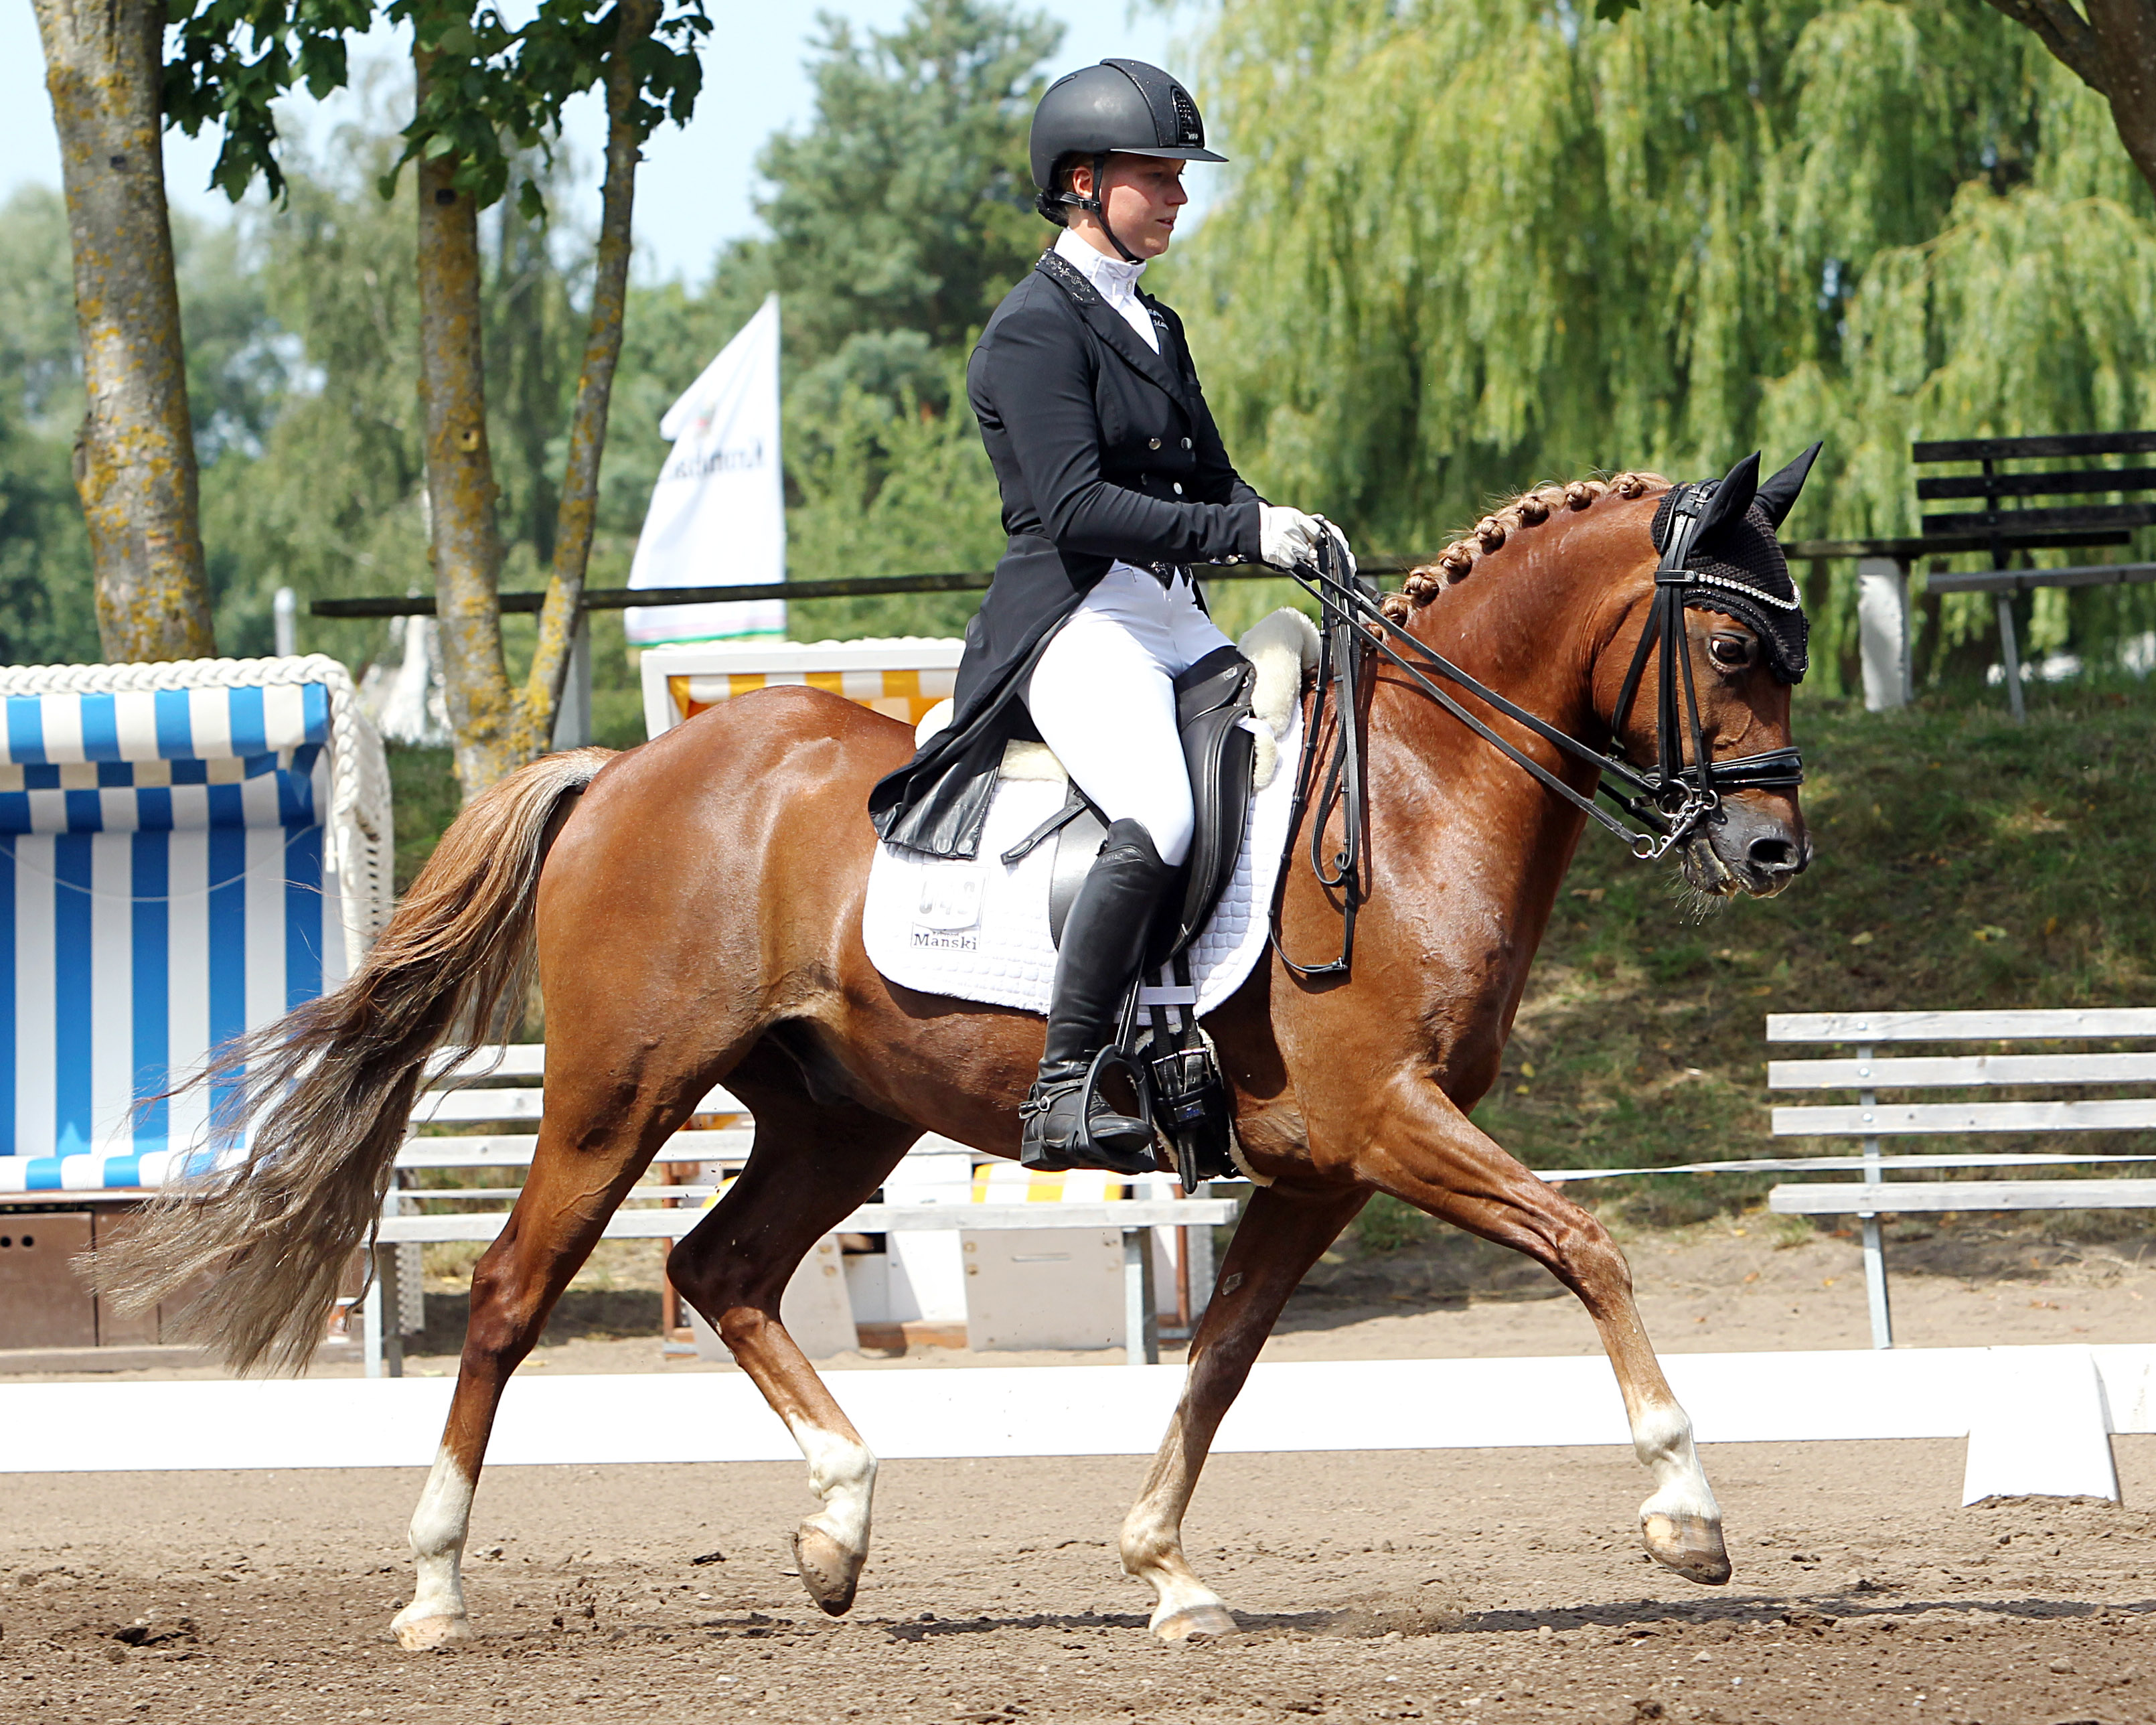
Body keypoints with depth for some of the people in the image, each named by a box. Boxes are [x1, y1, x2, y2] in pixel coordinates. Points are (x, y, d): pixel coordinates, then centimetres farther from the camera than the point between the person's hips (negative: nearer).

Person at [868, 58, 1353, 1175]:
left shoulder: (1152, 326, 20)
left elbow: (1208, 482, 22)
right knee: (1158, 819, -32)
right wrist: (1241, 531, -22)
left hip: (1173, 622, 9)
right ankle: (1064, 1098, -31)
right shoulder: (1035, 328, -7)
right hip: (1074, 625, -9)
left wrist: (1297, 535, 1)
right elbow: (1076, 507, -18)